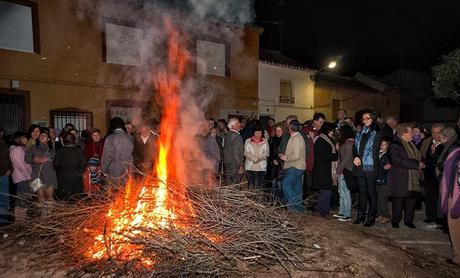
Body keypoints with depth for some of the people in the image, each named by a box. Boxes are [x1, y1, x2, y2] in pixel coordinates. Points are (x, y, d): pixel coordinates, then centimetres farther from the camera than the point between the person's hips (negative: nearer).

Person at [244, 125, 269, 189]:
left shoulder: (265, 141, 13)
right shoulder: (248, 141, 10)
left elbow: (266, 153, 2)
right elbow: (246, 152, 0)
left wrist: (259, 158, -14)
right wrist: (254, 158, -15)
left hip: (261, 167, 1)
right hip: (250, 167, -1)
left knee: (260, 185, 0)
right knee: (251, 185, -3)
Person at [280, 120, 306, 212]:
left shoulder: (296, 139, -17)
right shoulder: (298, 137, 16)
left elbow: (296, 156, -25)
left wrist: (285, 158, -13)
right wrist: (285, 155, 12)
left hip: (295, 167, -10)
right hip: (297, 167, 10)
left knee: (286, 184, -14)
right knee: (297, 188, 13)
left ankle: (294, 204, -10)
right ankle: (299, 207, 19)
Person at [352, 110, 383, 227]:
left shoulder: (377, 133, -2)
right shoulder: (360, 133, 16)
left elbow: (374, 151, -7)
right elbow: (355, 147, 13)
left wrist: (360, 159, -7)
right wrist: (355, 157, -6)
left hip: (370, 166, -5)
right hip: (360, 166, 5)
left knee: (371, 191, 2)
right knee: (362, 191, 12)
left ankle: (371, 217, 11)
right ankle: (361, 215, 20)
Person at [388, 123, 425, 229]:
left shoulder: (411, 144, 14)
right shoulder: (395, 145, -13)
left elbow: (418, 158, 26)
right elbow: (397, 161, -23)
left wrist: (420, 164, 3)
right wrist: (416, 165, -20)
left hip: (413, 179, 7)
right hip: (400, 179, -7)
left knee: (412, 200, 9)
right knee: (398, 201, 2)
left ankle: (409, 220, 24)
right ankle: (395, 221, 17)